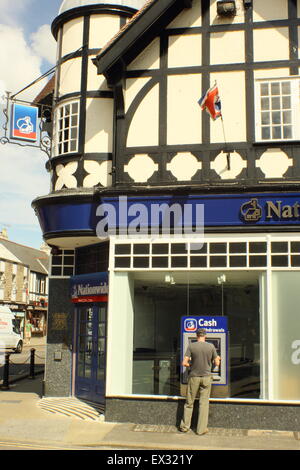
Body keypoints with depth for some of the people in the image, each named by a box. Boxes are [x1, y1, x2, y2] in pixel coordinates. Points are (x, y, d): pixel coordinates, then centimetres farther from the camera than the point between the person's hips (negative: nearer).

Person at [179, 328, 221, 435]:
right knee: (204, 403, 8)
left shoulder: (191, 346, -7)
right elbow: (217, 363, 1)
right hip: (206, 377, 0)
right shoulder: (211, 346, -4)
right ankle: (201, 429, 11)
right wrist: (217, 359, 23)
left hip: (194, 377, 0)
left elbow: (184, 363, -11)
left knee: (189, 402, 12)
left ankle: (184, 426, 20)